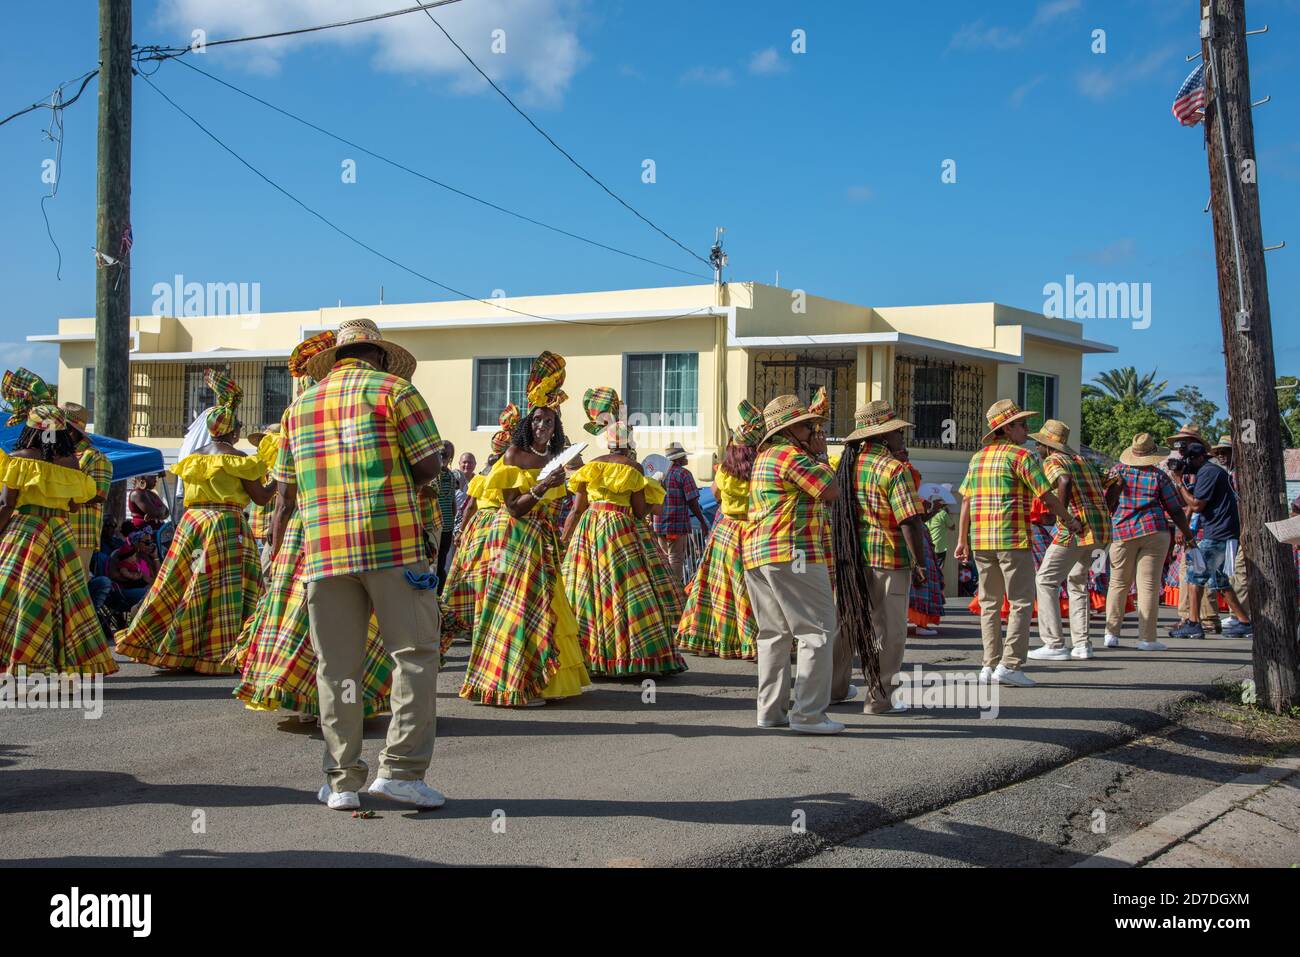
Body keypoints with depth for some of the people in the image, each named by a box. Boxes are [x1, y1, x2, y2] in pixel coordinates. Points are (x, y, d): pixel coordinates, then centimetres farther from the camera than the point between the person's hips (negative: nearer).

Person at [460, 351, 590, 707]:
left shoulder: (554, 458, 11)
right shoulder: (514, 455, -9)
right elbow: (514, 507, -15)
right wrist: (541, 487, -26)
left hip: (542, 539, 7)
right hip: (514, 537, -7)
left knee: (545, 606, 9)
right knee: (517, 607, -7)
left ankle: (543, 679, 16)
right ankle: (513, 686, -4)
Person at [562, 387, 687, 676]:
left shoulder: (590, 466, 9)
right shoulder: (633, 468, -1)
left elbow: (576, 509, 8)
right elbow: (640, 512, -3)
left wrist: (563, 540, 15)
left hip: (587, 529, 4)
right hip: (619, 529, -4)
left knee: (585, 588, 5)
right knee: (625, 588, -5)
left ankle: (586, 655, 6)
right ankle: (634, 658, -7)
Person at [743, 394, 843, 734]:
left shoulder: (764, 457, 21)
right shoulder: (791, 456, -10)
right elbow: (830, 491, -11)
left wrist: (813, 454, 21)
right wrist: (820, 455, -1)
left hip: (756, 553, 10)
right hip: (792, 553, -10)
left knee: (774, 633, 14)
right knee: (817, 630, -6)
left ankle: (771, 710, 15)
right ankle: (808, 713, -10)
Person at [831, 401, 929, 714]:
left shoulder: (846, 463, 9)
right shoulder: (894, 468, -13)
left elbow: (836, 510, 17)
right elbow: (910, 522, -18)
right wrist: (920, 565, -13)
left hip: (848, 557, 7)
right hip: (887, 559, -7)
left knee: (845, 623, 18)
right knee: (889, 631, 2)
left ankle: (834, 687, 27)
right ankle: (879, 698, 3)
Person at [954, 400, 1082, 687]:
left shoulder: (977, 458, 13)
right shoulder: (1021, 455, -6)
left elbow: (966, 501, 12)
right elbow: (1046, 496, -7)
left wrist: (962, 539, 15)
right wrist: (1068, 520, 8)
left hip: (980, 540, 6)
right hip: (1013, 539, -6)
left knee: (989, 603, 12)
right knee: (1021, 602, -1)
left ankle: (990, 665, 11)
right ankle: (1009, 664, -9)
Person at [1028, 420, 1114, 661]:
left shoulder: (1052, 461, -3)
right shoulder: (1081, 459, 23)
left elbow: (1064, 481, -23)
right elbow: (1108, 484, 28)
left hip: (1077, 528, -9)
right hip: (1101, 527, 9)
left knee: (1046, 580, -2)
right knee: (1077, 582, 20)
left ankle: (1055, 645, -7)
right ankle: (1082, 644, 15)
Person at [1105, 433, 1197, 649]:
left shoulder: (1118, 471, 6)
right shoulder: (1158, 476, 0)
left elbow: (1106, 502, 3)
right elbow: (1175, 510, 5)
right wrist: (1188, 534, 14)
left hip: (1122, 532, 2)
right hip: (1154, 532, -2)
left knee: (1118, 583, 12)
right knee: (1148, 585, 0)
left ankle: (1111, 633, 9)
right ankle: (1146, 638, 0)